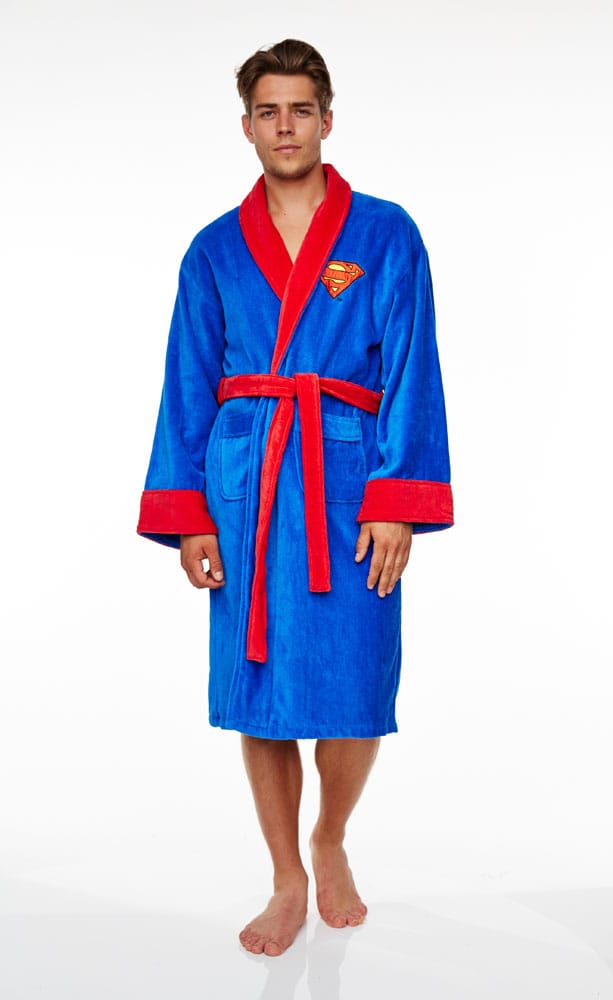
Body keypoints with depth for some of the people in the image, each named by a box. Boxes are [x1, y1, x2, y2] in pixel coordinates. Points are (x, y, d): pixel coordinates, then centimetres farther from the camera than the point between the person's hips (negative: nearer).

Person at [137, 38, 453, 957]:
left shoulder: (386, 236, 5)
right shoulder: (214, 252, 11)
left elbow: (411, 376, -1)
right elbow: (187, 389, 9)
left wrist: (397, 503, -11)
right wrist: (188, 518, 2)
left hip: (347, 479, -2)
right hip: (243, 483, 2)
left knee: (353, 690, -2)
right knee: (256, 689, 5)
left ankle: (330, 843, 30)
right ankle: (288, 884, 24)